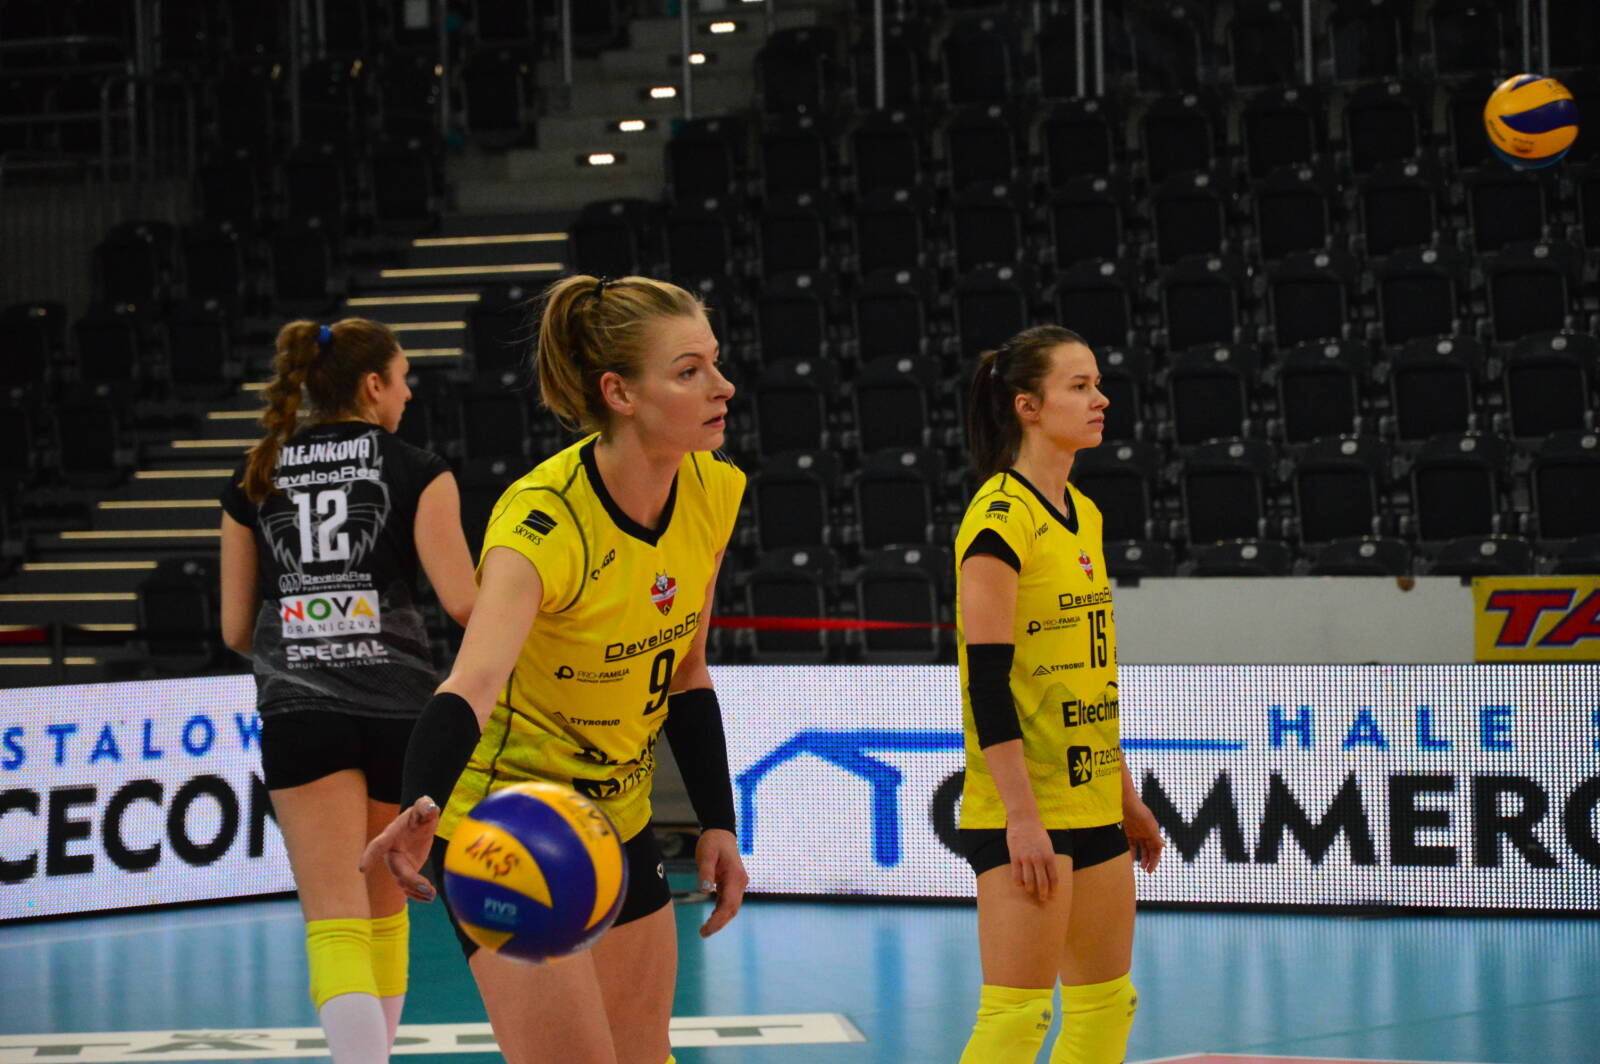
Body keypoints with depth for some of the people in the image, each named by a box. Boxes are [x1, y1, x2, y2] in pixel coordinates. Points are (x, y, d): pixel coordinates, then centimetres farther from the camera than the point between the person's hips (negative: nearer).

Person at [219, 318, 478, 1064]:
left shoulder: (255, 483, 10)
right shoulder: (416, 473, 1)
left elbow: (236, 630, 13)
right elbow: (463, 603, -8)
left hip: (298, 707, 0)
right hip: (398, 704, 0)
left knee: (337, 923, -9)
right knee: (385, 907, 20)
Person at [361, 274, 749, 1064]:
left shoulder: (714, 493, -7)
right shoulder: (543, 523, -28)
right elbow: (470, 687, -43)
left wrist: (716, 823, 3)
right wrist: (422, 810, -61)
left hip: (618, 823, 7)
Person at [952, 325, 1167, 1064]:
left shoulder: (1083, 517, 13)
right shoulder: (1000, 519, -13)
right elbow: (988, 679, -18)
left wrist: (1126, 795, 19)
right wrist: (1021, 816, -22)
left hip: (1092, 801, 9)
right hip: (1025, 810, -9)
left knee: (1106, 1002, 11)